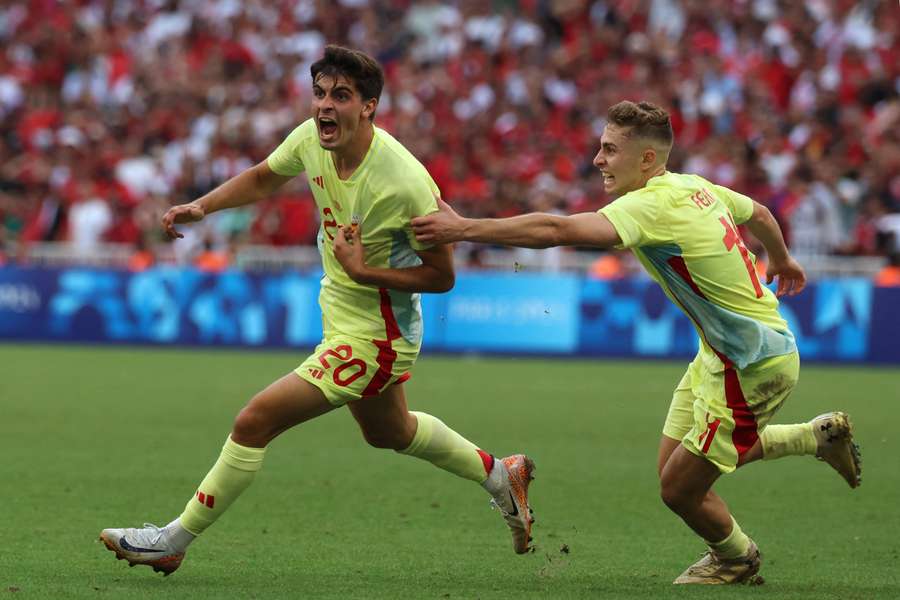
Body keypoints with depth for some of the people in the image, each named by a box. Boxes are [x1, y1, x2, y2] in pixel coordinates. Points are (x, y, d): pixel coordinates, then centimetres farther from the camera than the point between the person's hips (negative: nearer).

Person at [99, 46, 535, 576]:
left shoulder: (405, 182, -30)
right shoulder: (311, 140, -11)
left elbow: (442, 276, -20)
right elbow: (263, 178, 12)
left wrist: (365, 272, -29)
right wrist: (202, 207, -2)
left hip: (373, 339, -9)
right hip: (342, 314, 9)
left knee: (255, 421, -12)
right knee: (390, 432, 30)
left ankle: (175, 541, 2)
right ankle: (499, 473, 50)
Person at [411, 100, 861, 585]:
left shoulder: (652, 205, -24)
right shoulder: (695, 187, 4)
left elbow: (556, 230, -36)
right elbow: (758, 214, 24)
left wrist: (463, 228, -34)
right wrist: (781, 260, 47)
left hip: (752, 366, -10)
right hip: (722, 352, 10)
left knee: (679, 489, 1)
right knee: (673, 466, 16)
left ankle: (736, 558, 31)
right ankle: (820, 436, 29)